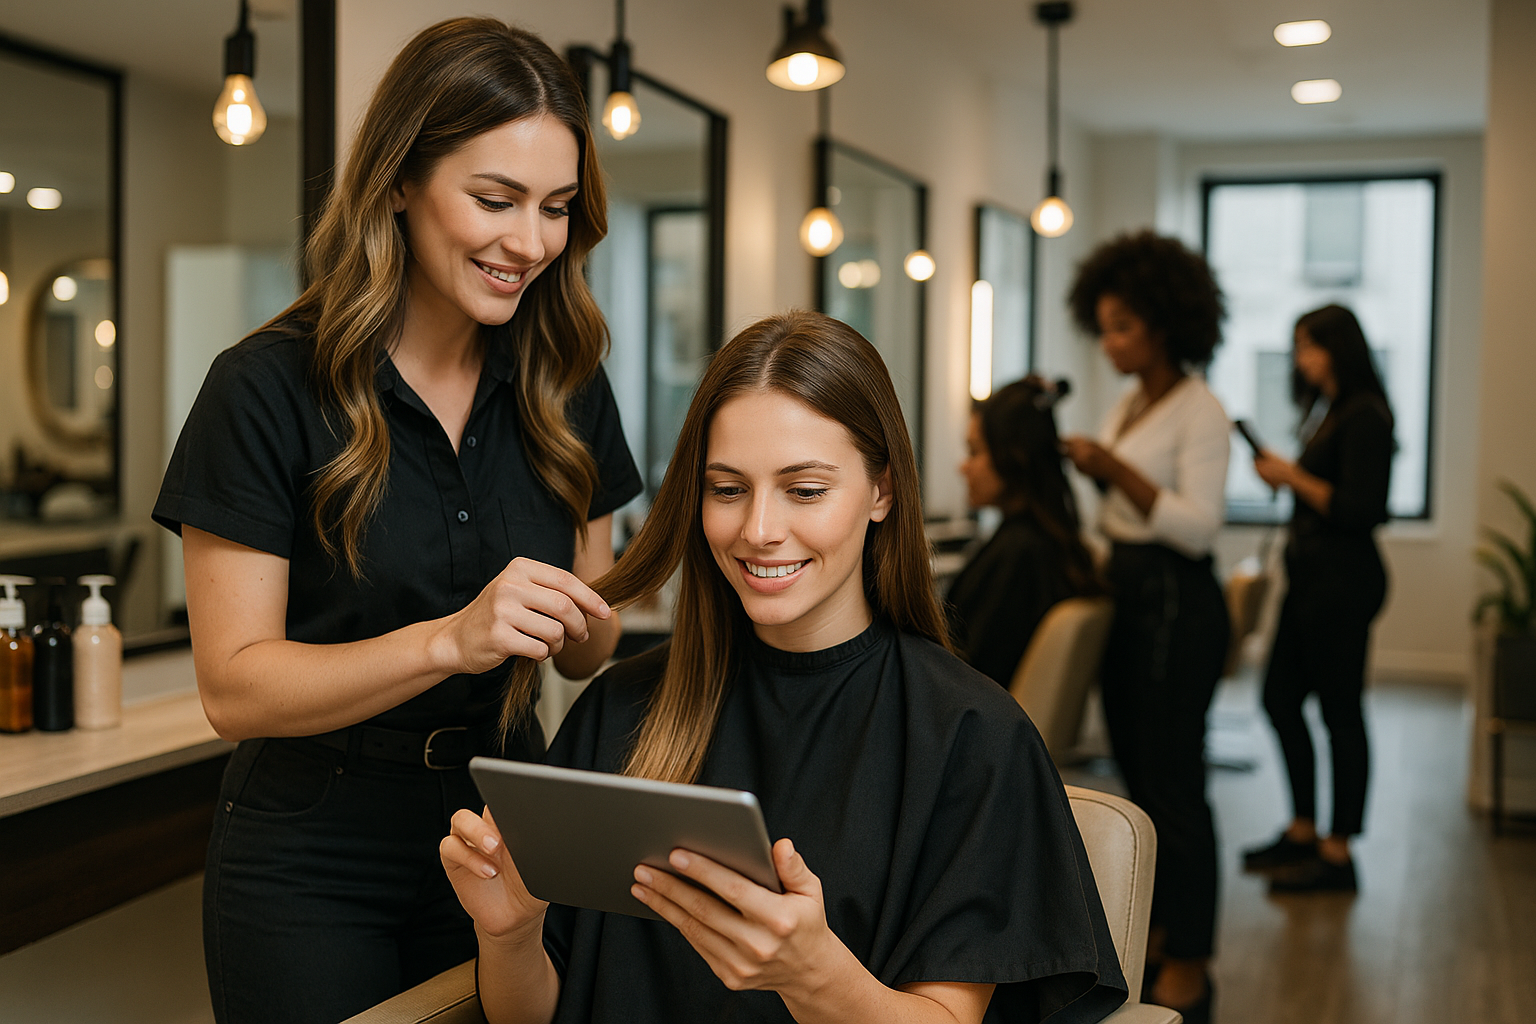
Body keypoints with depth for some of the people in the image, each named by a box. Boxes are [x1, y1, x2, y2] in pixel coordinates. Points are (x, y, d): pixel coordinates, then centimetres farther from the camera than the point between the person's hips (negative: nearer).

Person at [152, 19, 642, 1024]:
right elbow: (235, 686, -16)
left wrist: (582, 626, -17)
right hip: (314, 873, -3)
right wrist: (450, 641, -30)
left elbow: (588, 650, 7)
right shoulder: (269, 389, -13)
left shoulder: (567, 389, 0)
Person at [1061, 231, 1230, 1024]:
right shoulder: (1128, 405, 13)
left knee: (1173, 782, -4)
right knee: (1139, 774, 14)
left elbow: (1199, 527, -20)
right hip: (1122, 592, 9)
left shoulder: (1200, 413, -12)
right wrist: (1077, 460, 4)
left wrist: (1115, 469, -25)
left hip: (1175, 602, -9)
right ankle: (1158, 933, 26)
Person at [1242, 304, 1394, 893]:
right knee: (1279, 697, 14)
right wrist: (1284, 473, 7)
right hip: (1313, 578, 10)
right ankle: (1303, 834, 26)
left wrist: (1294, 478, -13)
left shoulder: (1365, 416, -14)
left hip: (1343, 583, -10)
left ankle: (1337, 856, 7)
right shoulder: (1334, 412, 16)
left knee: (1340, 713, -2)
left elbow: (1359, 509, -20)